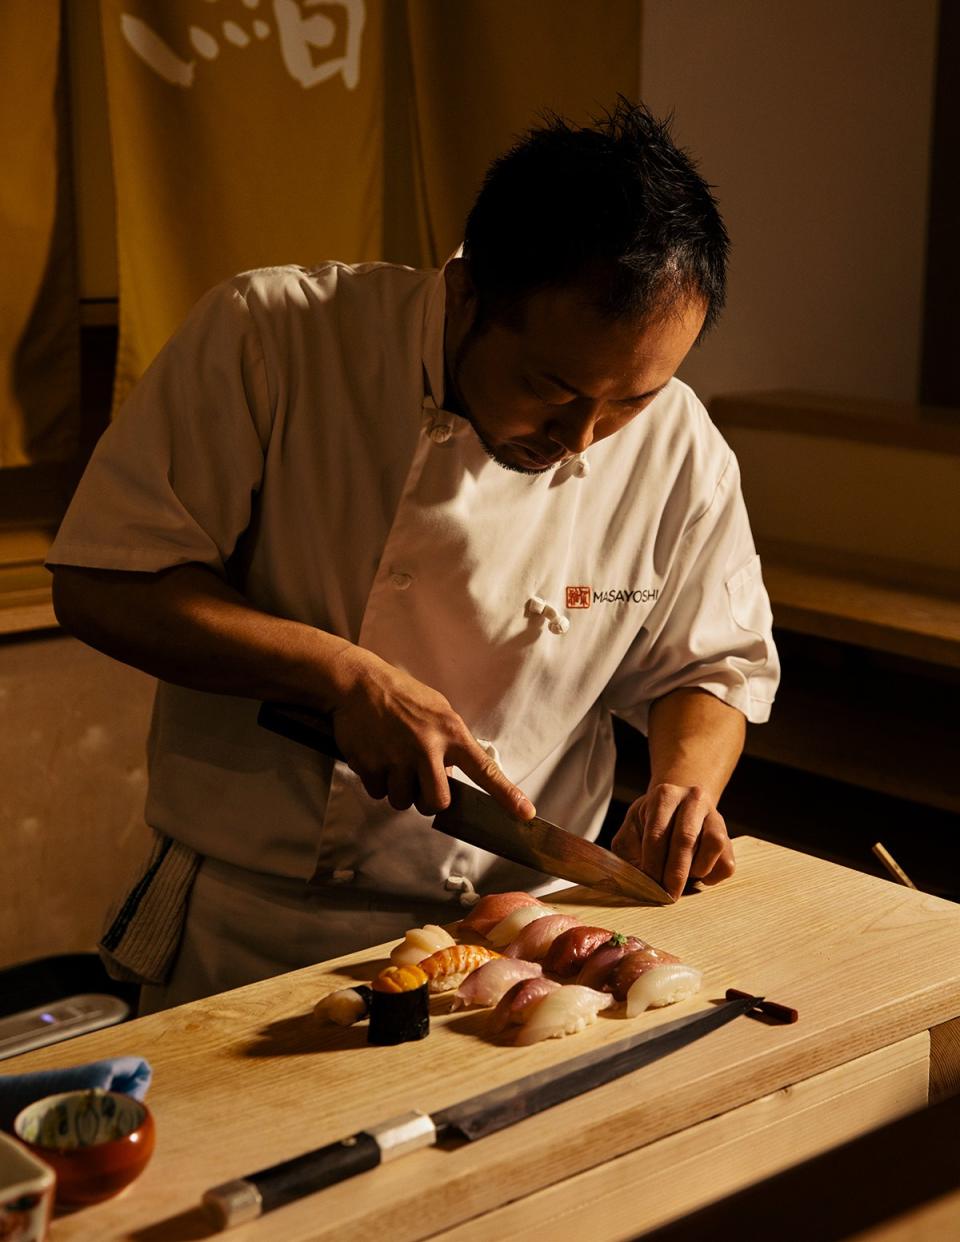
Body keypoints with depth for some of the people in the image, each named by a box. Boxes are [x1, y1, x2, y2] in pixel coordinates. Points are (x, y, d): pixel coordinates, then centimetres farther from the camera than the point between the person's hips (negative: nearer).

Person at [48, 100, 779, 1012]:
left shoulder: (680, 455, -4)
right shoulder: (271, 338, -12)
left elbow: (711, 667, 11)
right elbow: (102, 586, -11)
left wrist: (685, 781, -10)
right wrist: (343, 675, -20)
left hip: (503, 944, 2)